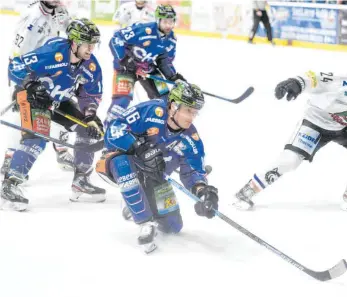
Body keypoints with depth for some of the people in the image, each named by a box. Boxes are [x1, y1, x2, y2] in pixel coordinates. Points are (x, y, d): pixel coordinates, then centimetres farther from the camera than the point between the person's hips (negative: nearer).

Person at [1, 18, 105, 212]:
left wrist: (91, 115, -11)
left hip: (60, 101, 8)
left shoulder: (91, 66, -10)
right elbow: (16, 67, -27)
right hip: (35, 98, -8)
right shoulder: (53, 52, -31)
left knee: (90, 128, 5)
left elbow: (91, 95, 5)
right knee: (37, 138, -27)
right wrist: (31, 87, -33)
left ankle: (81, 182, 14)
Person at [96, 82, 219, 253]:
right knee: (125, 163, -43)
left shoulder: (191, 140, -14)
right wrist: (141, 148, -44)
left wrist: (203, 191, -32)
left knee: (172, 227, 3)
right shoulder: (150, 111, -29)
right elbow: (114, 128, -31)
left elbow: (193, 172, -9)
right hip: (119, 162, -5)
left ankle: (136, 207, 34)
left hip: (152, 177, 5)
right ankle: (146, 223, -33)